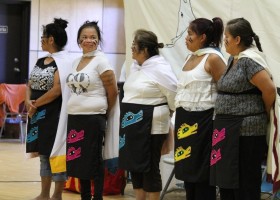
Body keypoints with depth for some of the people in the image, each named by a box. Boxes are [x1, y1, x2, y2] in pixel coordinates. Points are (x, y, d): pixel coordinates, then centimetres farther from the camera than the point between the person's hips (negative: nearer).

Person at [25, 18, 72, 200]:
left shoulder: (63, 62, -12)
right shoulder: (40, 62, 13)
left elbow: (57, 90, -20)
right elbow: (30, 85, 13)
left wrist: (35, 104, -12)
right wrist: (28, 102, -7)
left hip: (54, 115, -8)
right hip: (39, 115, 8)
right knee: (44, 153, 13)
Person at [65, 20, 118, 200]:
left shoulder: (101, 61, -9)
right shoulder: (76, 62, 12)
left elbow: (113, 92, -7)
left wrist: (105, 112, 3)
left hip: (93, 118, -7)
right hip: (74, 117, 7)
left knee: (93, 160, -1)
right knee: (78, 160, 10)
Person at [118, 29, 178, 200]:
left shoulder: (160, 68, -16)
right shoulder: (135, 66, 12)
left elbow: (174, 93, -18)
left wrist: (168, 114, -4)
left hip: (150, 125, -9)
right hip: (133, 124, 9)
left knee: (149, 168, -3)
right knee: (134, 165, 12)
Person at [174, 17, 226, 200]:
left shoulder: (213, 58, -11)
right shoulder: (190, 58, 14)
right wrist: (180, 118, 15)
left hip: (202, 122, -8)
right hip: (185, 120, 8)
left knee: (201, 173, -2)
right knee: (187, 169, 10)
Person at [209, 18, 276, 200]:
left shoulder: (249, 60, -16)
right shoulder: (233, 59, 13)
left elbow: (269, 90, -20)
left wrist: (265, 114, -5)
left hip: (245, 130, -10)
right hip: (230, 129, 10)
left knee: (245, 183, -2)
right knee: (226, 178, 13)